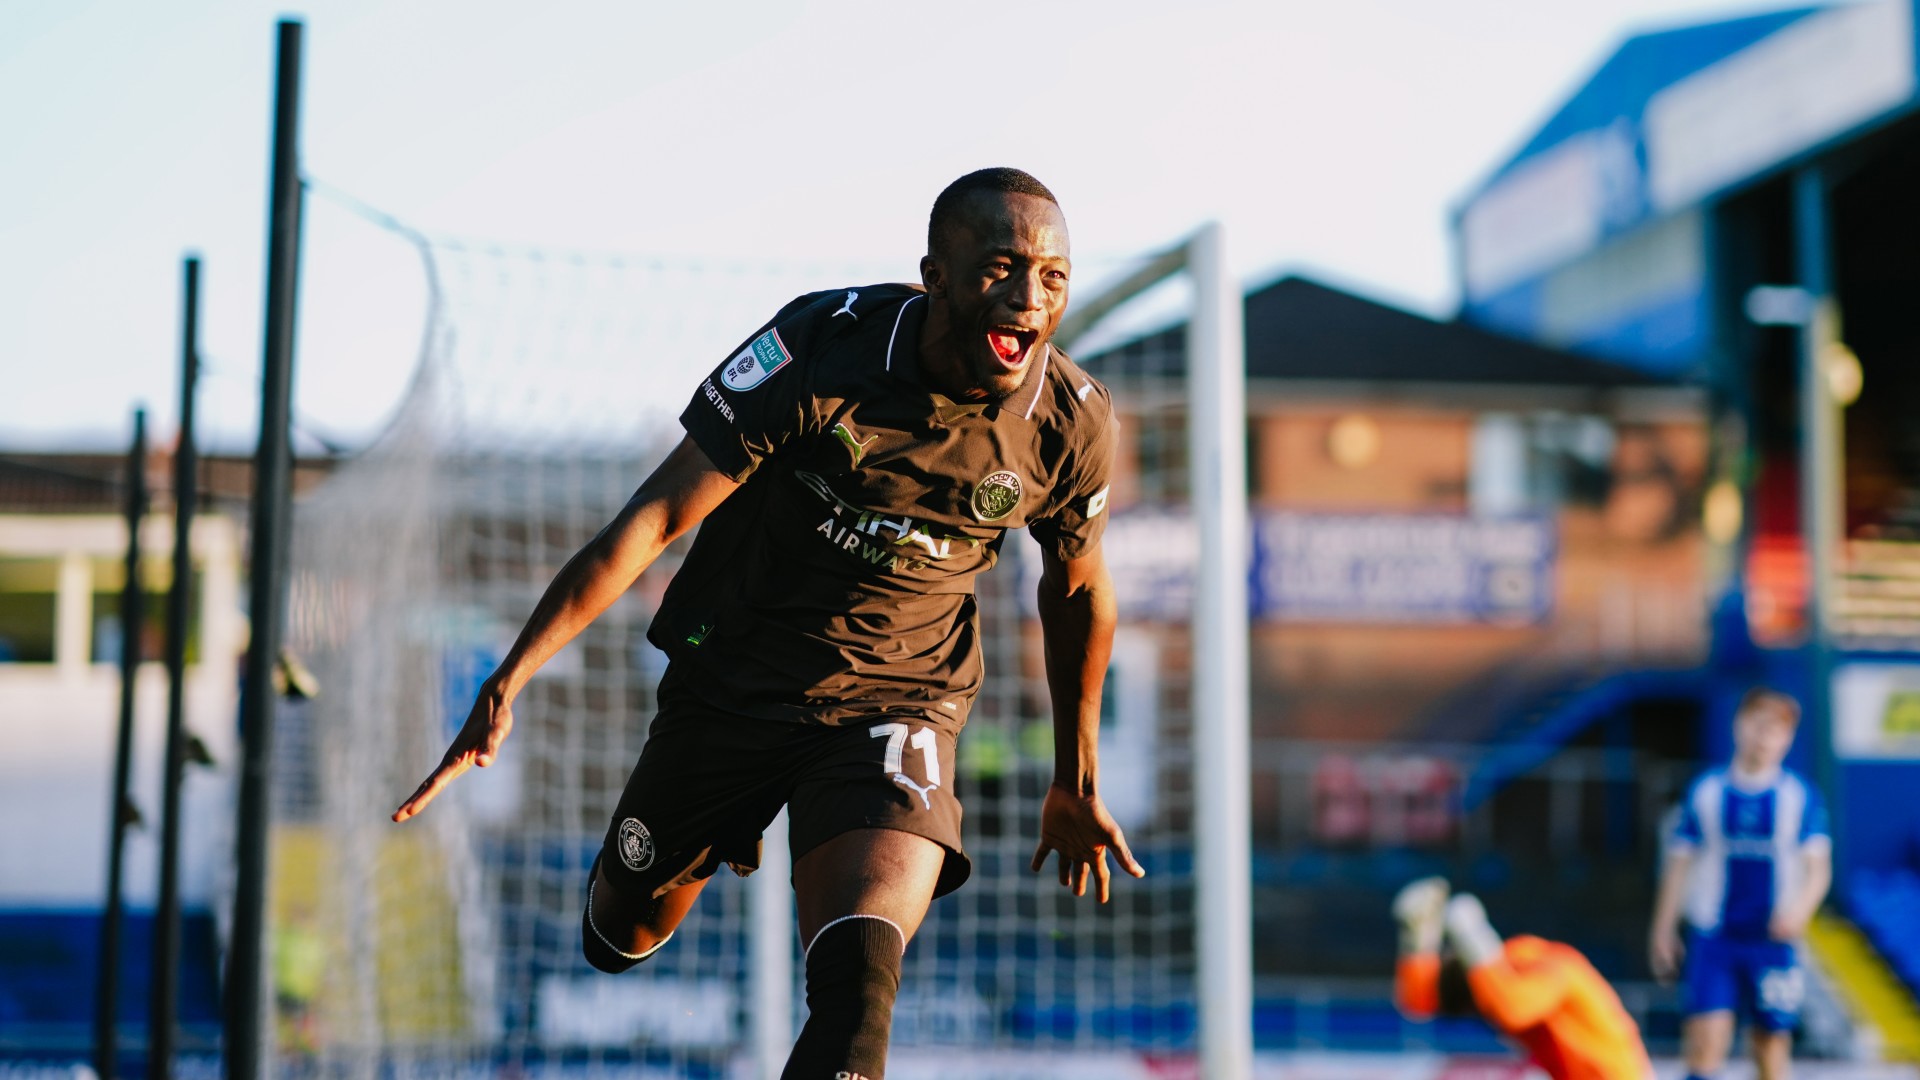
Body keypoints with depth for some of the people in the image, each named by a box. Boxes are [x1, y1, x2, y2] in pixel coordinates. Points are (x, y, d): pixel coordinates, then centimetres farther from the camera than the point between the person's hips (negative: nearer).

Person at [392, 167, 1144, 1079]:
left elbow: (1077, 592, 7)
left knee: (859, 975, -29)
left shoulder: (1072, 424, -14)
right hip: (730, 685, 1)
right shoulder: (822, 348, -23)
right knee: (624, 934, 22)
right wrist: (509, 680, -28)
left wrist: (1077, 782, 16)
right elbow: (656, 515, -22)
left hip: (895, 704, 0)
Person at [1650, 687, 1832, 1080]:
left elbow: (1819, 867, -1)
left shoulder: (1800, 797, 2)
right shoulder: (1706, 791, 3)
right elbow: (1679, 862, 8)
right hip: (1713, 940, 0)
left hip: (1773, 941, 0)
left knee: (1772, 1034, 4)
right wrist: (1663, 930, 8)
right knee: (1707, 1035, -12)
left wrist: (1800, 909, -21)